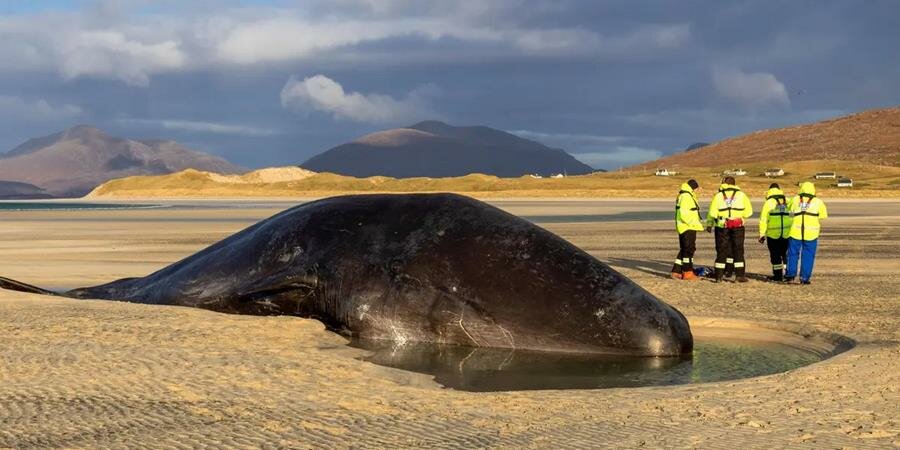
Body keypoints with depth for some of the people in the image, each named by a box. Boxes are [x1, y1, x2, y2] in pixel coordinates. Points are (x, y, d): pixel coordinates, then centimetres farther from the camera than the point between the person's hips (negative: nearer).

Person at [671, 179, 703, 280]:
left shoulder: (686, 196, 18)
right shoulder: (686, 196, -16)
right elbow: (684, 214, -23)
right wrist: (695, 223, -20)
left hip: (684, 228, 11)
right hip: (688, 228, -11)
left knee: (684, 249, 14)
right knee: (689, 249, -6)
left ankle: (676, 272, 16)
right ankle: (687, 272, -3)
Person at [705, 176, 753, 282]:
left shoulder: (718, 195, 3)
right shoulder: (741, 195, 6)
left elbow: (712, 212, -2)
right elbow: (748, 211, 3)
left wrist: (709, 224, 11)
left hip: (722, 226, 0)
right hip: (737, 227, 0)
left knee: (721, 251, 7)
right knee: (738, 251, 6)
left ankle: (719, 275, 6)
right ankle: (740, 275, 3)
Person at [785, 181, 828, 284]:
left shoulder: (795, 200, 7)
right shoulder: (818, 202, 5)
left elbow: (789, 210, 14)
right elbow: (823, 215, 12)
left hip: (795, 232, 1)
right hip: (811, 233, -1)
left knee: (793, 254, 12)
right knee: (808, 256, 7)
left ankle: (790, 275, 10)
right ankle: (804, 278, 5)